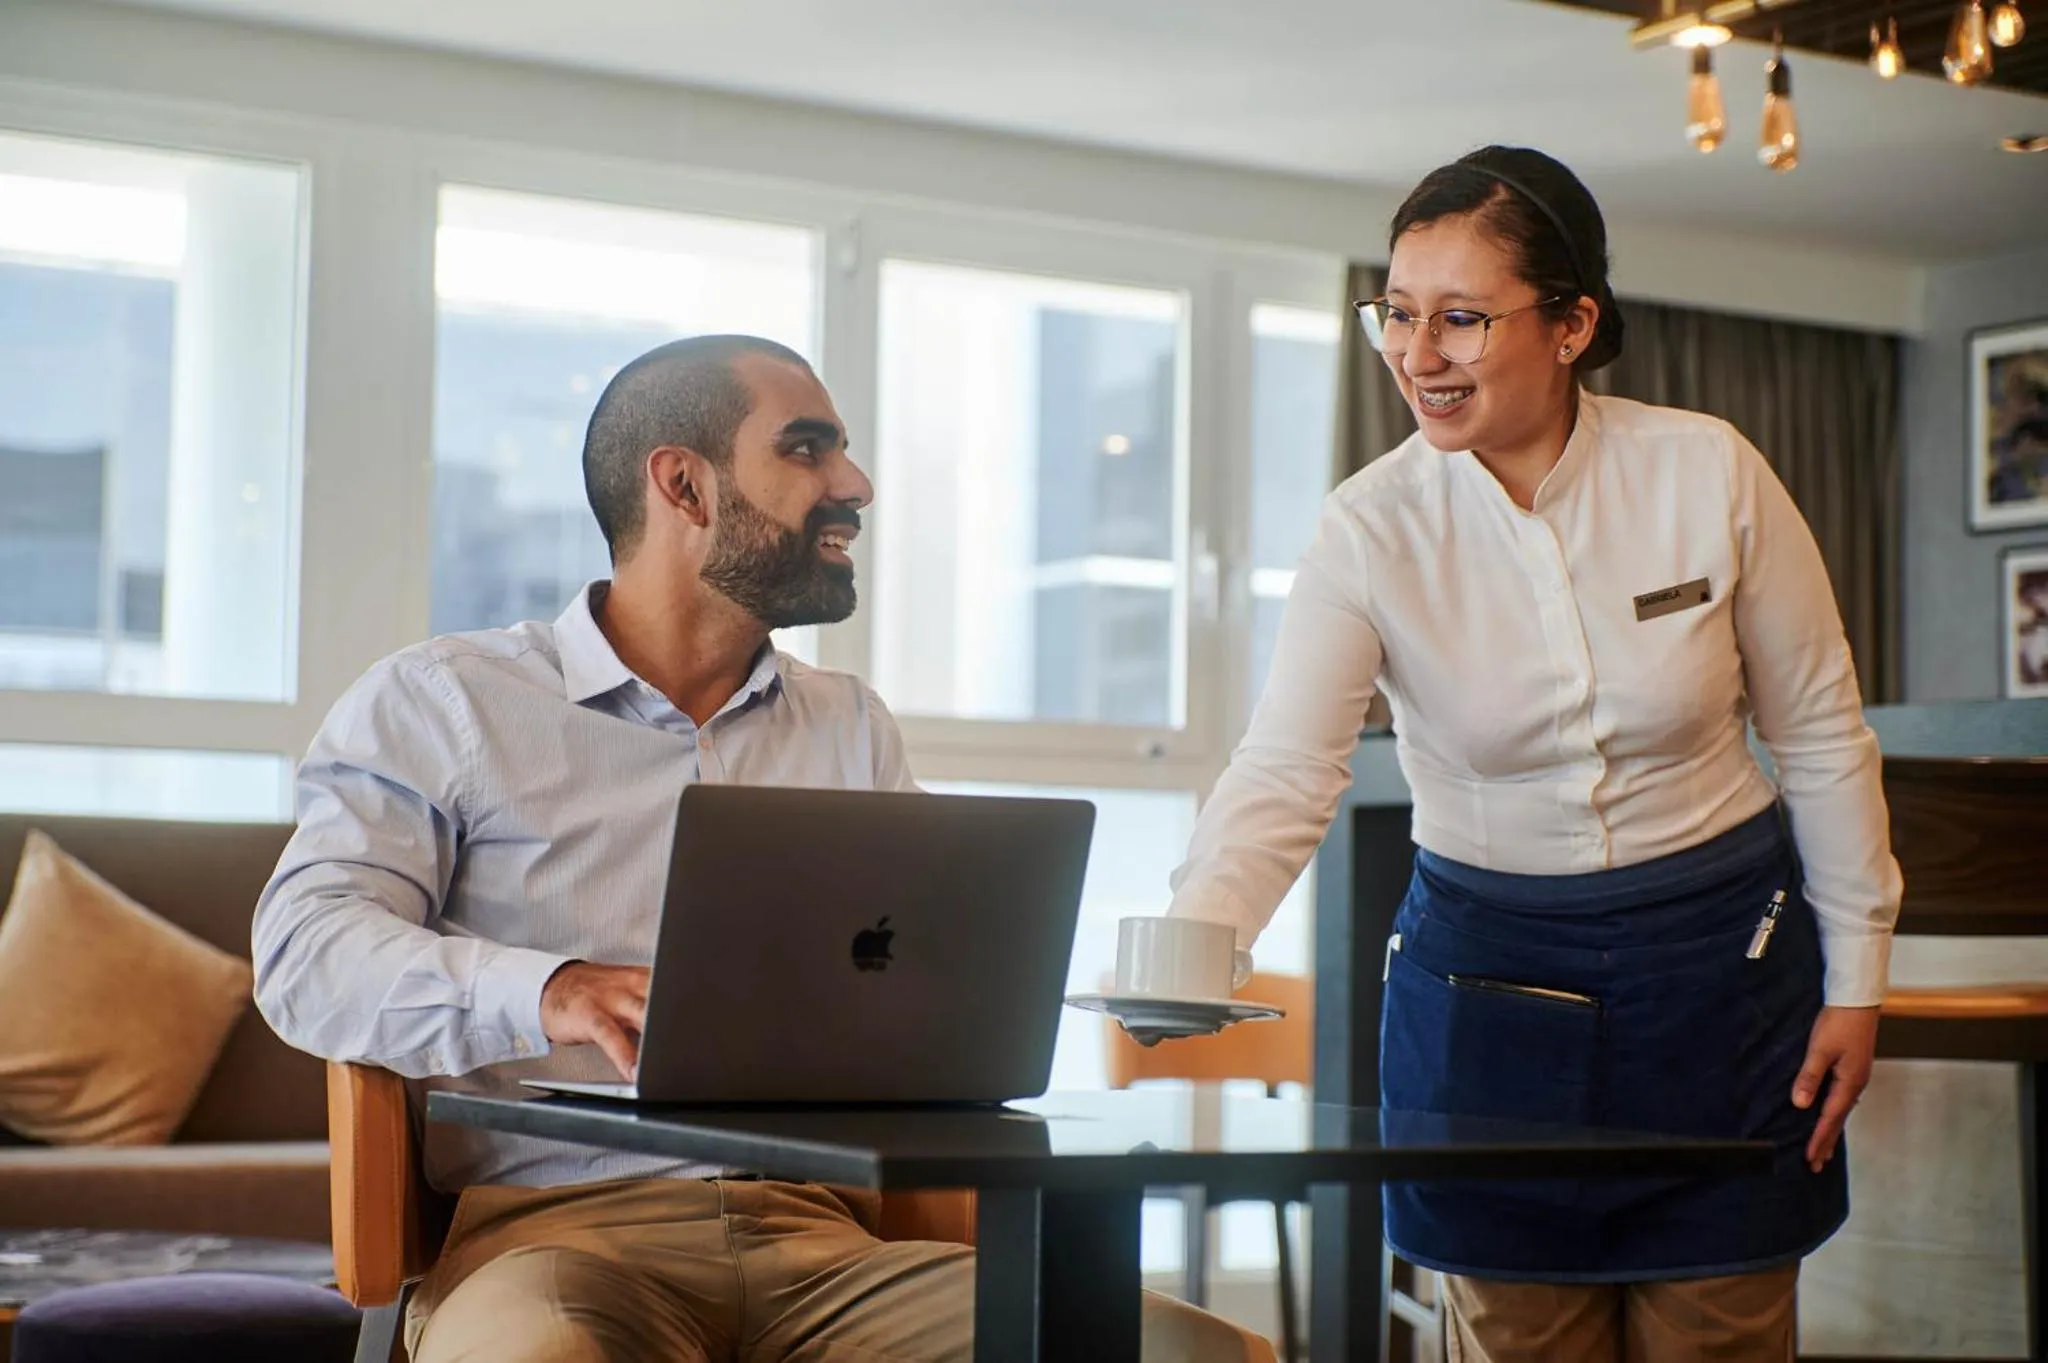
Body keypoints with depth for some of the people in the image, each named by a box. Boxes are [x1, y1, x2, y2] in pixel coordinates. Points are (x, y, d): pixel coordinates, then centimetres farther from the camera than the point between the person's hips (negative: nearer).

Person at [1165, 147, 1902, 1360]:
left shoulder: (1708, 474, -11)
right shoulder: (1372, 530, -12)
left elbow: (1821, 735, -1)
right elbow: (1284, 773, -23)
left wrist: (1856, 975, 2)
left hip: (1718, 957, 0)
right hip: (1487, 976, 0)